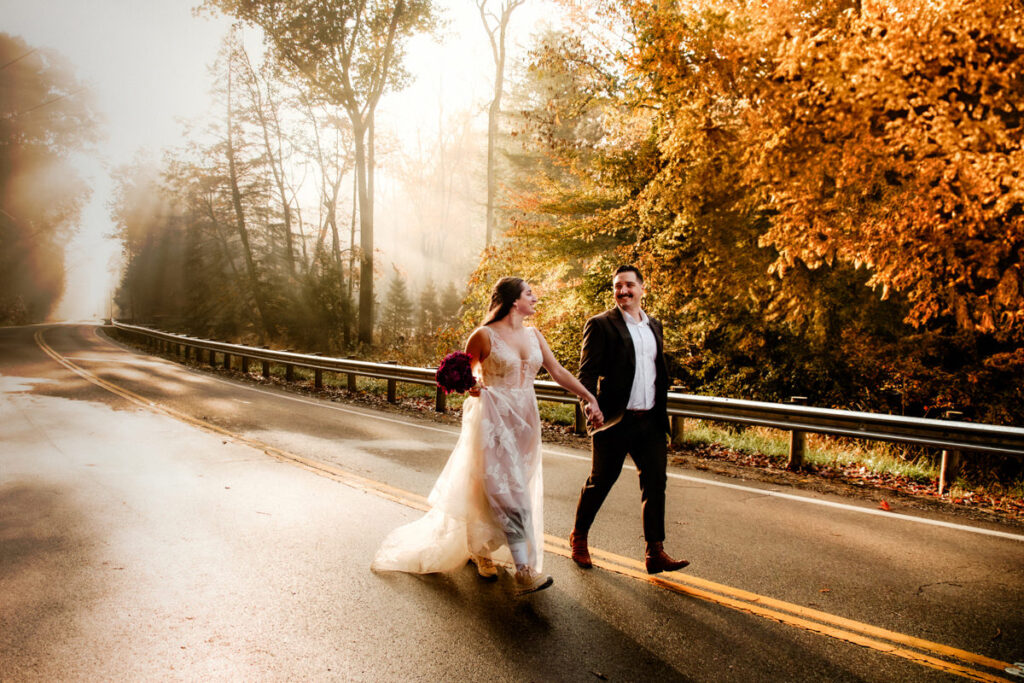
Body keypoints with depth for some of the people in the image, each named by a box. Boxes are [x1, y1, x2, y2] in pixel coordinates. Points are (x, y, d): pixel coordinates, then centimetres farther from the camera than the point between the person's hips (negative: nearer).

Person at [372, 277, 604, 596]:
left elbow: (558, 371, 10)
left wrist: (588, 396, 2)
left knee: (516, 488, 14)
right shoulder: (484, 336, -8)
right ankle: (524, 571, -12)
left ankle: (482, 549, 35)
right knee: (508, 490, -11)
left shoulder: (534, 336, 9)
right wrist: (470, 386, -21)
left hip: (524, 420, 7)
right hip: (494, 420, -7)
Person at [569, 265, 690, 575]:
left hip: (650, 421, 5)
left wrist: (662, 413, 17)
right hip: (614, 421, -5)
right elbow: (587, 373, -10)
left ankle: (655, 553, 11)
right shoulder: (600, 325, -4)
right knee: (600, 482, 7)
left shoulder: (654, 326, 14)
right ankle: (578, 537, 28)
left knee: (655, 483, 4)